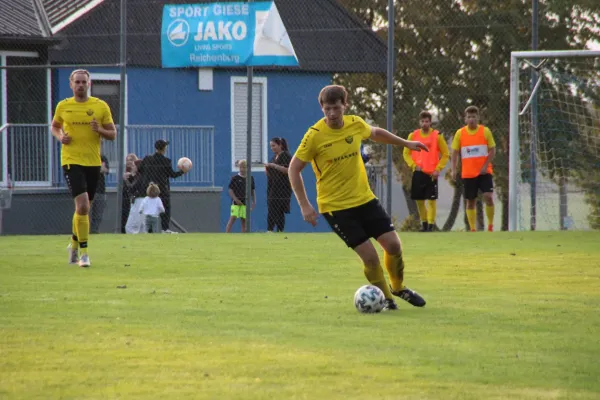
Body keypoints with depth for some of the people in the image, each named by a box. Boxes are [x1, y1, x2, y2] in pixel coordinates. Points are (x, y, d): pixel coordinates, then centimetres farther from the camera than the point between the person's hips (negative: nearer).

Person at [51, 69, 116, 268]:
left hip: (93, 162, 3)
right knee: (83, 206, -17)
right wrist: (60, 136, -3)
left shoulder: (101, 106, 2)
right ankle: (83, 252, -11)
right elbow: (55, 126, 19)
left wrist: (100, 130, -16)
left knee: (84, 208, 14)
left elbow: (113, 134, 5)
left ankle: (74, 243, 38)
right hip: (71, 161, -2)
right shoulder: (63, 106, 2)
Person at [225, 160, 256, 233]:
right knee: (232, 218, -12)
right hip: (236, 202, -4)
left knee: (244, 221, 5)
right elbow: (230, 190, -4)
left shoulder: (250, 178, 9)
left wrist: (254, 201, 7)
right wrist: (236, 199, -14)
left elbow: (253, 191, 16)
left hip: (245, 203, 4)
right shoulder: (235, 178, -3)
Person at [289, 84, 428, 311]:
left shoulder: (356, 124, -3)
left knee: (393, 245, 0)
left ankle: (398, 287, 28)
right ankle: (386, 298, 14)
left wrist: (406, 143, 29)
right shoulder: (315, 135, -16)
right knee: (370, 256, -10)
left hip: (365, 199, 5)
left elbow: (375, 133, 22)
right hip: (336, 206, -5)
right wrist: (305, 206, -13)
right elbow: (294, 169, -9)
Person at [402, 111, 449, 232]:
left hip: (432, 173, -3)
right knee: (419, 199, 6)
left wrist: (438, 169, -8)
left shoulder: (437, 136, -1)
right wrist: (413, 165, -4)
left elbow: (445, 154, 3)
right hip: (418, 172, 3)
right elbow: (406, 153, 11)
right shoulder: (413, 135, 5)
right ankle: (424, 223, 20)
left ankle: (431, 225, -5)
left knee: (431, 199, -8)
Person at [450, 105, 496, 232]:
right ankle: (472, 229, 11)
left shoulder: (485, 131, -1)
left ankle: (490, 225, -1)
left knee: (488, 197, -16)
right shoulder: (460, 133, 2)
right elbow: (455, 152, 7)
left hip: (484, 172, -2)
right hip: (468, 173, 2)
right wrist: (454, 169, -3)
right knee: (470, 201, 4)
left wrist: (485, 166, -11)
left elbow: (492, 150, 0)